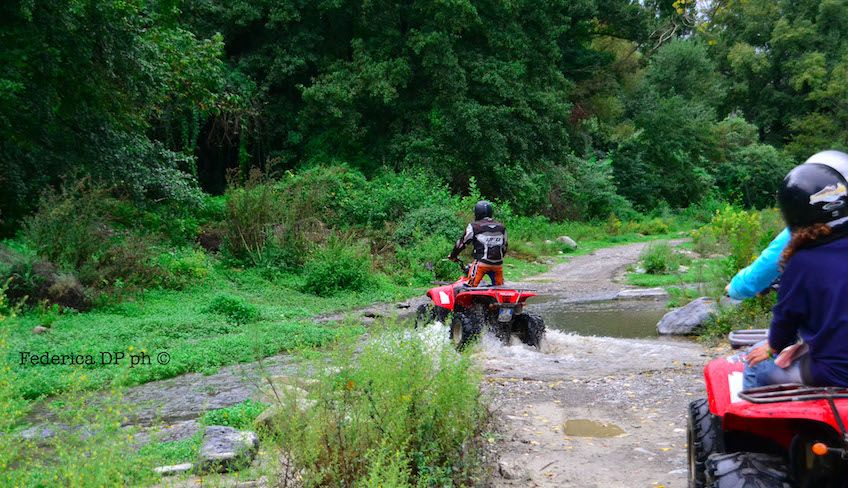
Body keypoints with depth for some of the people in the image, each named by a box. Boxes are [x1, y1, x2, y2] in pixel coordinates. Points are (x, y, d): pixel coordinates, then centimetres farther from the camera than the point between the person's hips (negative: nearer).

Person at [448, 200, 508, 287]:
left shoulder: (474, 226, -2)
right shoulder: (501, 227, 13)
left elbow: (462, 242, 3)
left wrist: (453, 255, 16)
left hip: (482, 263, -4)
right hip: (498, 264, 5)